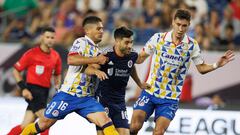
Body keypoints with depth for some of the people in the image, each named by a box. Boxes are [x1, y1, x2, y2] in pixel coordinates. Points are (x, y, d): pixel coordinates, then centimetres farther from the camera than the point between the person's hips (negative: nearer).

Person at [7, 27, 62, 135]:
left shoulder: (56, 56, 7)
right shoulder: (32, 54, -9)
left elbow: (57, 74, 23)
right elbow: (16, 71, -3)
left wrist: (57, 87, 7)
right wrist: (23, 88, -12)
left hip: (45, 92, 6)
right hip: (33, 91, -6)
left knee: (26, 125, 6)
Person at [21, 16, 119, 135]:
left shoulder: (96, 50, 16)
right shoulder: (81, 42, -6)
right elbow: (71, 59, -26)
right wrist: (97, 59, -24)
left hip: (86, 98, 6)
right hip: (68, 94, -6)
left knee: (105, 121, -14)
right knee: (46, 122, 3)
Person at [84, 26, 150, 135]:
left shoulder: (132, 55, -1)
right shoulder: (106, 55, -17)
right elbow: (88, 69, -17)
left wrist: (139, 84, 27)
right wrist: (97, 71, -37)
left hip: (120, 101, 5)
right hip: (103, 99, -5)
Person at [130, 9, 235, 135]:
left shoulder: (192, 45, -3)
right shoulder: (158, 38, -4)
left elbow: (202, 68, 7)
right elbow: (141, 58, 5)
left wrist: (216, 65, -10)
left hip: (170, 98, 0)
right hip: (150, 91, 0)